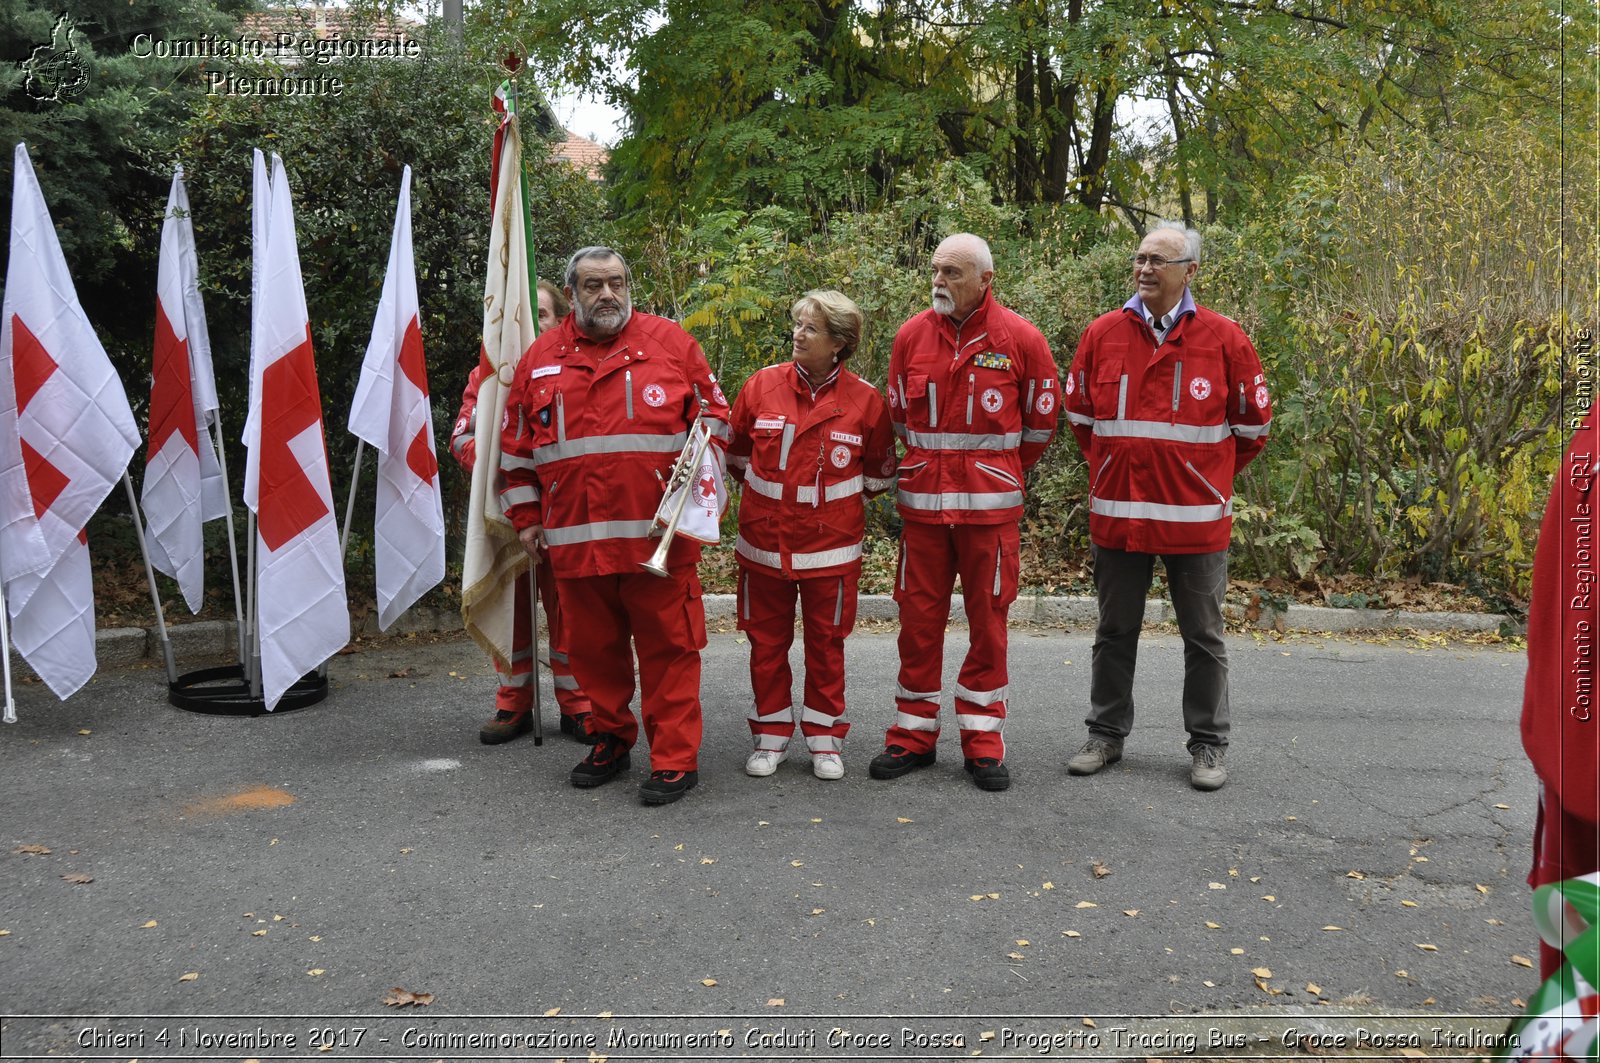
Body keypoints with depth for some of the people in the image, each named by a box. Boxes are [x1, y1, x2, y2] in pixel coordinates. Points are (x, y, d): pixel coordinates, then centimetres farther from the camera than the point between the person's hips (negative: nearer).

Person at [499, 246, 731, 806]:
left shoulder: (670, 341, 5)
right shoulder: (541, 358, 11)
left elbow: (713, 410, 13)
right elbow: (517, 445, 17)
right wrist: (526, 517, 14)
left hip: (658, 534, -3)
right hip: (575, 537, 3)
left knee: (667, 646, -1)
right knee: (594, 648, 12)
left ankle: (675, 759, 8)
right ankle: (610, 740, 29)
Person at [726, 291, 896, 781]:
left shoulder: (866, 400, -5)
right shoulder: (762, 385, -3)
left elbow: (879, 473, 8)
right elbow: (737, 452, 12)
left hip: (831, 546, -1)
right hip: (764, 542, 2)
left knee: (826, 643, 9)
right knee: (766, 642, 10)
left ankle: (825, 738, 24)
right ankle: (771, 735, 25)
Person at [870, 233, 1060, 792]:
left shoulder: (1020, 338, -3)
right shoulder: (911, 334, 3)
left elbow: (1040, 421, 8)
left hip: (990, 504, -2)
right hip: (923, 499, 2)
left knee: (988, 620, 5)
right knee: (918, 619, 6)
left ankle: (983, 741, 17)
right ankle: (914, 735, 19)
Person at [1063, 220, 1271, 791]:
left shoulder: (1223, 338, -4)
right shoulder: (1102, 333, 1)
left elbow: (1252, 423, 6)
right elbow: (1078, 412, 15)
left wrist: (1210, 476, 10)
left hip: (1196, 516, -2)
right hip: (1116, 511, 2)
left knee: (1203, 636, 9)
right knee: (1115, 632, 13)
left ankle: (1208, 745, 22)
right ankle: (1106, 735, 27)